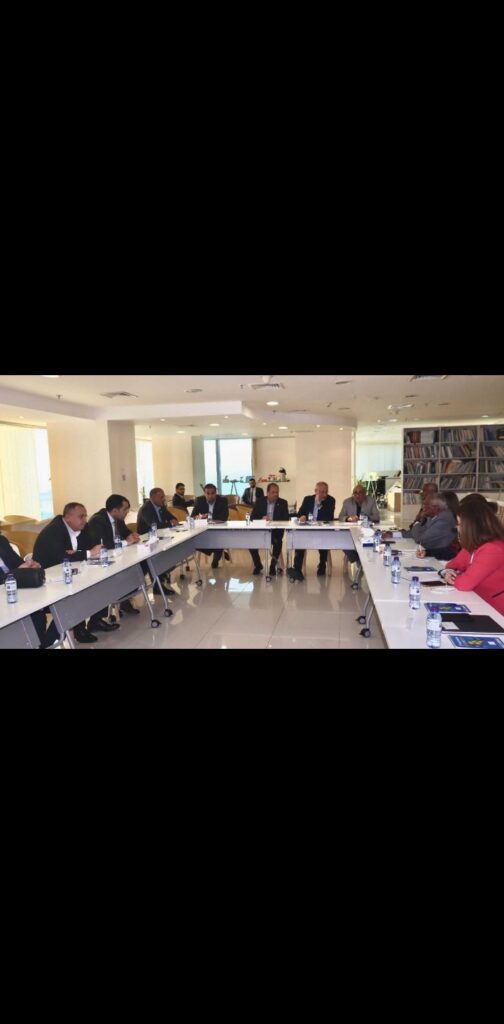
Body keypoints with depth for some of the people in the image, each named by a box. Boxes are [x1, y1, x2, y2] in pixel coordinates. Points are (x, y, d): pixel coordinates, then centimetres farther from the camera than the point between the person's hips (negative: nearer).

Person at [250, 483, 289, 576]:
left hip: (276, 530, -1)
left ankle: (273, 566, -7)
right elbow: (252, 517, 3)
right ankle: (258, 565, 0)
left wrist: (273, 522, -20)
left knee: (277, 542, -32)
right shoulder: (260, 501, 6)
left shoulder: (283, 503, 4)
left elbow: (286, 518, -2)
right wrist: (262, 518, -18)